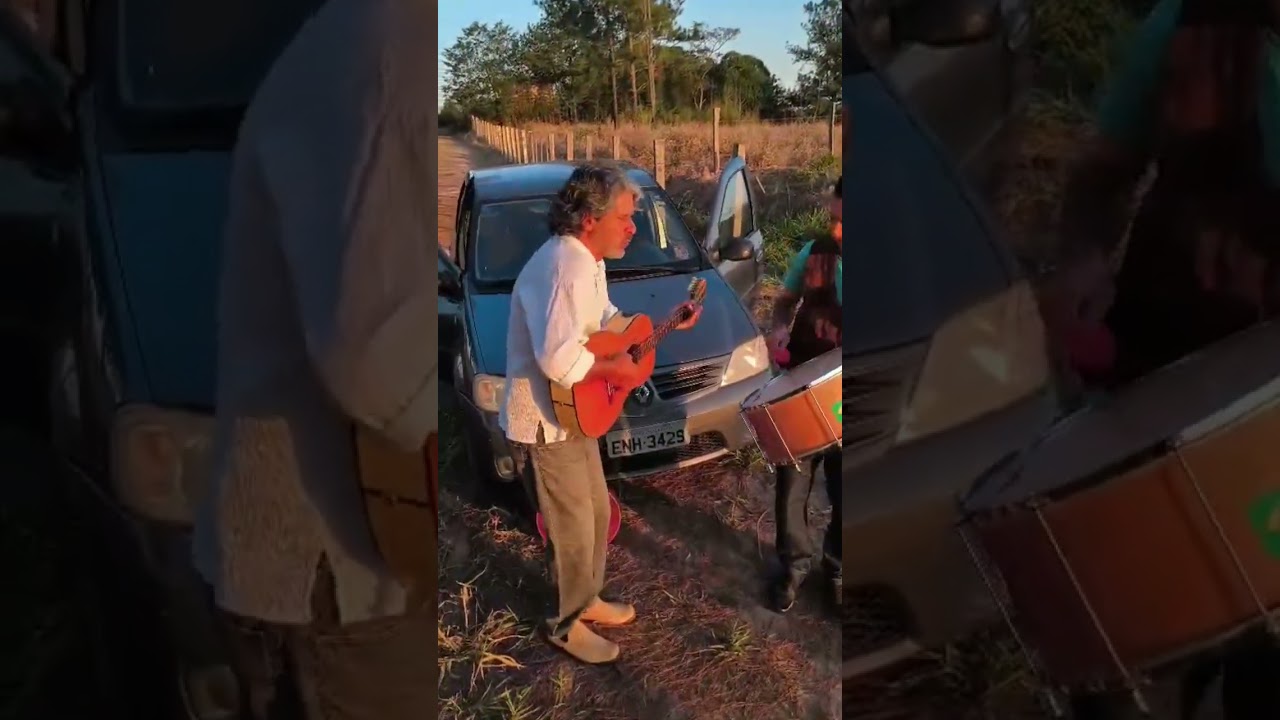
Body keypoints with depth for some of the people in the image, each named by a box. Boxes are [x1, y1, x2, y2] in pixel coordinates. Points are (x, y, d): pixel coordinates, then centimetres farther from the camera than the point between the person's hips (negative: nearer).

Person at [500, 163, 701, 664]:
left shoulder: (588, 260, 6)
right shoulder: (564, 267, -30)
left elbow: (606, 322, 19)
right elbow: (559, 360, -40)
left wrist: (665, 326, 7)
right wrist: (615, 370, -23)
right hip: (544, 424, -10)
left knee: (596, 514, 22)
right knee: (573, 530, 6)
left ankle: (587, 599, 43)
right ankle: (565, 624, 29)